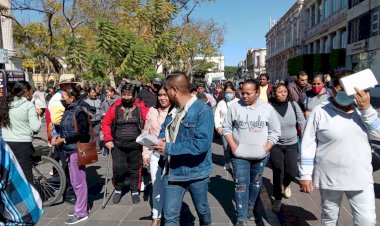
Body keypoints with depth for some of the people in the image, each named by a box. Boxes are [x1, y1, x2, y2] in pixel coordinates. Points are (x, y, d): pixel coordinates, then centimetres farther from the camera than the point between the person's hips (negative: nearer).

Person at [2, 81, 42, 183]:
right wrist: (37, 115, 2)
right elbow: (35, 127, -13)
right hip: (23, 144, -5)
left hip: (6, 143, 5)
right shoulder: (29, 105, -9)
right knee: (26, 175, 1)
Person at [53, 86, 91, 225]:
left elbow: (82, 133, -22)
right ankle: (81, 207, 32)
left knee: (79, 182, 1)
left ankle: (81, 213, 14)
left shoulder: (78, 111, -16)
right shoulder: (68, 110, 11)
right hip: (70, 150, 9)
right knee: (74, 182, 18)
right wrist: (59, 136, 2)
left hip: (77, 151, -9)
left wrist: (63, 140, -20)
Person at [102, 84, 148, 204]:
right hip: (118, 145, 1)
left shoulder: (140, 107, -6)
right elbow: (105, 122, 4)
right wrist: (108, 139, -1)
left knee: (135, 169, 10)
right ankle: (118, 189, 27)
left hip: (135, 145, 0)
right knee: (118, 168, 0)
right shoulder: (115, 107, -2)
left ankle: (135, 191, 30)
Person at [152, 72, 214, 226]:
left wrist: (169, 148, -26)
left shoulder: (203, 111, -20)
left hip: (196, 172, -5)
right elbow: (164, 130, 16)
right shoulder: (173, 109, 5)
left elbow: (201, 144, -29)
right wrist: (161, 140, -10)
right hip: (173, 171, 5)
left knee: (201, 208, 22)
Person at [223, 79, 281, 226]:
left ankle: (250, 207, 39)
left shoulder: (267, 108, -4)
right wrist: (233, 147, -9)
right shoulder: (235, 107, -5)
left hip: (260, 155, 2)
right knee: (241, 185, 0)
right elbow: (226, 128, 1)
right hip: (239, 155, -1)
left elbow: (275, 131, 0)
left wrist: (266, 149, -8)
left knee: (255, 183, 17)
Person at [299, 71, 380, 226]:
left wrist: (367, 108, -16)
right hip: (329, 178, -3)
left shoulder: (362, 110, 3)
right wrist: (305, 175, -11)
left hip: (361, 178, 3)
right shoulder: (320, 111, -10)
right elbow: (308, 144, -9)